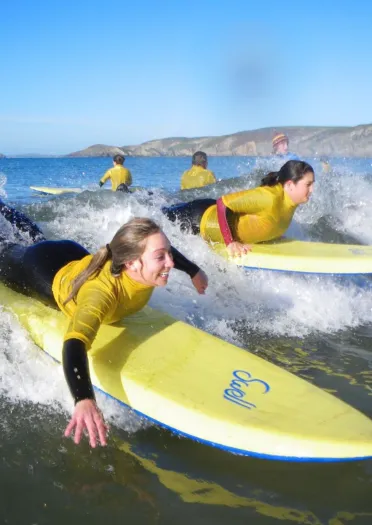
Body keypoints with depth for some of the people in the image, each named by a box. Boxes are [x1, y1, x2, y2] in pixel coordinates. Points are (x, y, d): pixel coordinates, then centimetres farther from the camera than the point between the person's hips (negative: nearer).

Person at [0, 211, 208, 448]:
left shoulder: (142, 267, -33)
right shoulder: (101, 292, -52)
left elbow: (164, 250, -7)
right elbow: (75, 344, -67)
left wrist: (194, 271, 4)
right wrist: (84, 400, -81)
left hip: (75, 259, 5)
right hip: (52, 278, -5)